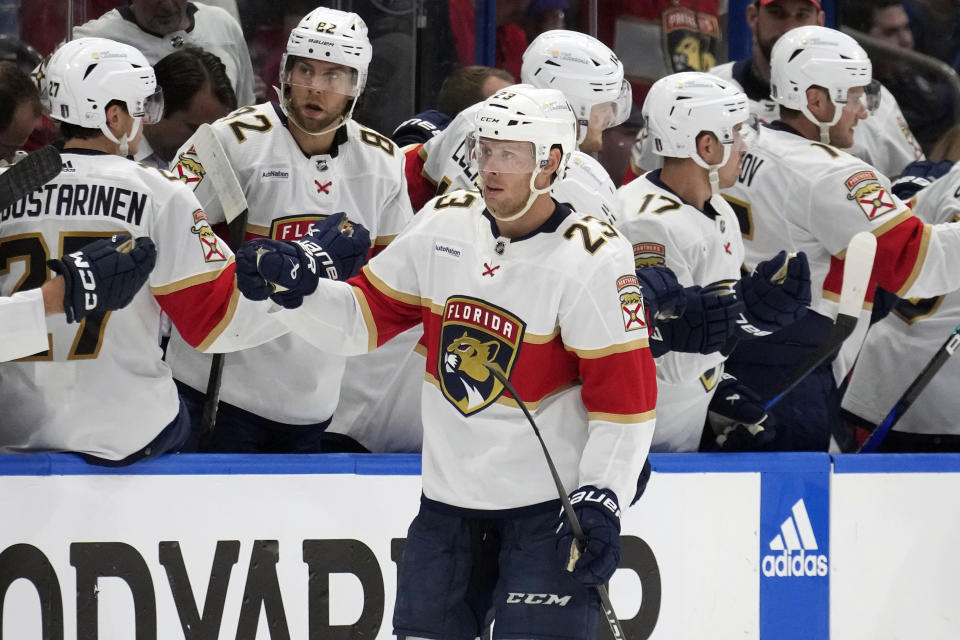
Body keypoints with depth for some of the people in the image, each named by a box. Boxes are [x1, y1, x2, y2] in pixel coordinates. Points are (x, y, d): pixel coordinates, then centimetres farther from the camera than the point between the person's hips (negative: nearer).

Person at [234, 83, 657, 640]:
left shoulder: (592, 258, -14)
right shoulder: (444, 224, 2)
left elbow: (624, 395, -15)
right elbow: (364, 316, 8)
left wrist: (601, 500, -21)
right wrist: (293, 288, -9)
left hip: (548, 509, -6)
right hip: (449, 497, 6)